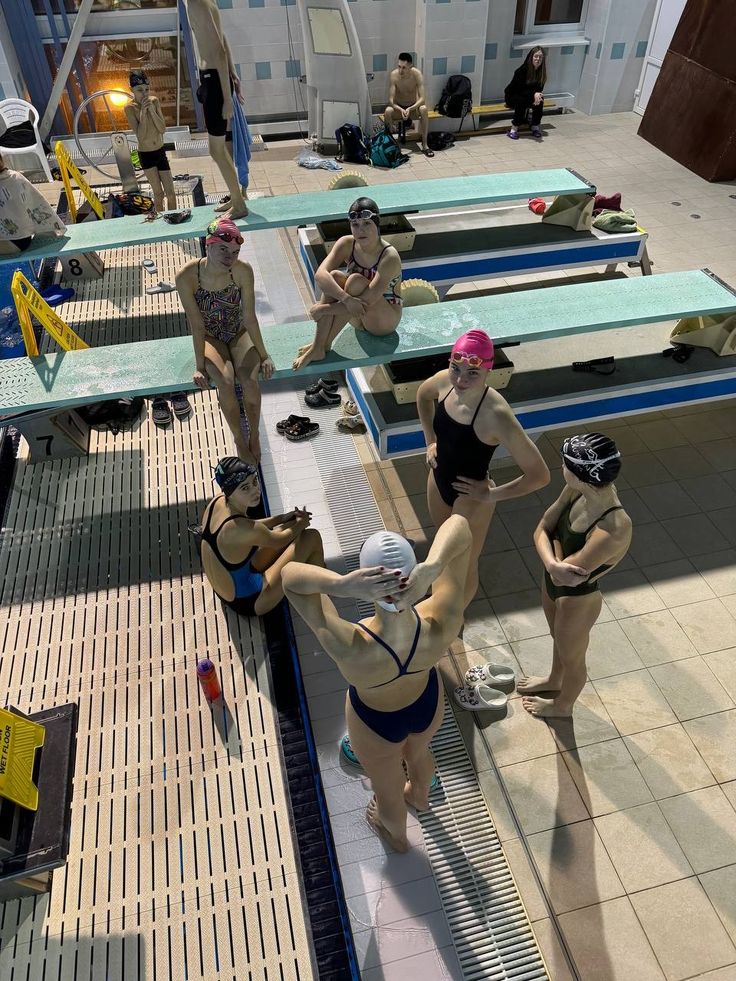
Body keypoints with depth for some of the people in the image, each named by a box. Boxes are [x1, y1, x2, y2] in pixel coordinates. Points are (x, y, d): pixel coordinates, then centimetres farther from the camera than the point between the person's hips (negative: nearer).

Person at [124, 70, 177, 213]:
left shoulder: (154, 101, -2)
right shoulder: (130, 108, -13)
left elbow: (163, 129, -7)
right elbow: (140, 136, -20)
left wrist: (152, 110, -18)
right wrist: (143, 112, -24)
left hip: (161, 152, 3)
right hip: (145, 155, -3)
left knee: (171, 193, 0)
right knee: (159, 193, 2)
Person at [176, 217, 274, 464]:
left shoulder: (243, 270, -21)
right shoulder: (186, 276, -24)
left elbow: (249, 317, -15)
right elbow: (197, 325, -20)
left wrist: (263, 355, -14)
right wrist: (200, 365, -20)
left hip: (239, 333, 1)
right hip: (209, 337, -1)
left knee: (248, 378, -27)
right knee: (225, 381, -28)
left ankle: (255, 436, -3)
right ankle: (239, 439, -6)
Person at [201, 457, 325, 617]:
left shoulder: (217, 502, -11)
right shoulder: (240, 527, -35)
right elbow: (278, 540, -15)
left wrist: (281, 518, 3)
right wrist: (301, 523, 4)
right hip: (249, 603, -8)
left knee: (290, 528, 15)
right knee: (312, 538, -6)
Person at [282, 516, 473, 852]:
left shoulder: (350, 648, -47)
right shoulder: (442, 625, -40)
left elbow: (290, 575, -39)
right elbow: (459, 525, -35)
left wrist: (341, 584, -57)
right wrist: (432, 569, -53)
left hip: (376, 723, -2)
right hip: (428, 704, 3)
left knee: (388, 790, 33)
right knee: (418, 752, 40)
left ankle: (397, 836, 69)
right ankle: (420, 796, 76)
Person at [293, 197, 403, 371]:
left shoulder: (390, 257, -25)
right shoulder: (347, 244, -11)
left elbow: (366, 300, -33)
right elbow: (320, 274, -26)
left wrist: (323, 309, -31)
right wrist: (347, 299, -42)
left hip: (385, 320, -5)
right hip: (358, 318, 5)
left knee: (356, 281, -30)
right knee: (335, 277, -22)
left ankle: (324, 344, -23)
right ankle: (317, 348, -26)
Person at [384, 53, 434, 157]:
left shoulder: (417, 74, -20)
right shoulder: (394, 75, -20)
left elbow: (422, 98, -24)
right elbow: (391, 99, -23)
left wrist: (410, 109, -41)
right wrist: (401, 110, -42)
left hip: (413, 107, 0)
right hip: (398, 107, 0)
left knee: (423, 109, -33)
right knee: (387, 111, -33)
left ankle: (424, 145, -23)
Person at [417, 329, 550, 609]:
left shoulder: (496, 415, -35)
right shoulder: (444, 381, -18)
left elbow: (539, 475, -30)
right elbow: (423, 396, 10)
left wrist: (491, 495, -20)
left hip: (470, 497, -6)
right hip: (438, 480, 6)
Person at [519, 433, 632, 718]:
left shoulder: (614, 529, -41)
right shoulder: (578, 490, -20)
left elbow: (567, 571, -32)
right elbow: (541, 530, -11)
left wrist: (557, 555, -15)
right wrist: (552, 564, -29)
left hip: (576, 599, -6)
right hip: (553, 582, 7)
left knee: (571, 657, 26)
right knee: (558, 639, 35)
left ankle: (562, 705, 57)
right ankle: (554, 681, 66)